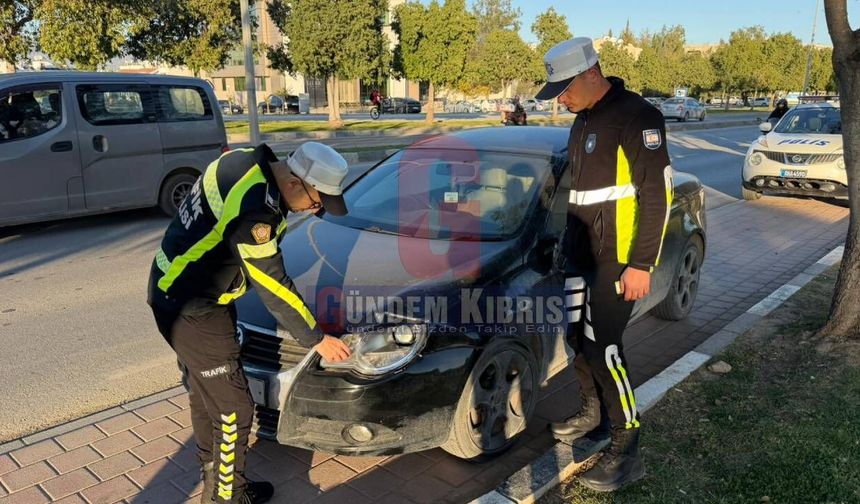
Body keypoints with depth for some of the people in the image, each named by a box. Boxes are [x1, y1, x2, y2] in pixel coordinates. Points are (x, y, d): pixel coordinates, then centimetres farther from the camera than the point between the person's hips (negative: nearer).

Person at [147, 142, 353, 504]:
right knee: (232, 406, 3)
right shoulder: (252, 209, -32)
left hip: (178, 290, 10)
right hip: (191, 309, -10)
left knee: (204, 390, 25)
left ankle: (211, 469, 44)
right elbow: (274, 287, -24)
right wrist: (317, 339, -13)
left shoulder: (248, 161, -5)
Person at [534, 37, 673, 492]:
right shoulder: (584, 119, 14)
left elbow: (657, 193, -18)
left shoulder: (636, 116, -14)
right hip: (583, 249, 9)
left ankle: (626, 451, 5)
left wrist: (641, 263, -21)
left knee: (602, 345, -9)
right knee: (575, 334, 13)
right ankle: (593, 412, 35)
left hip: (619, 255, -9)